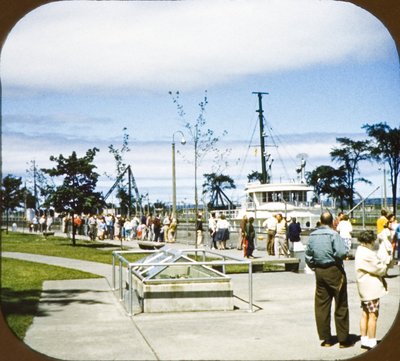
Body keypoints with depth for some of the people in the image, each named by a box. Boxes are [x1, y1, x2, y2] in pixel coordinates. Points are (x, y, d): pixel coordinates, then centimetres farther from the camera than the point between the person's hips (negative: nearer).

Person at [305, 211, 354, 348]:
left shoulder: (312, 235, 4)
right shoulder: (333, 234, -14)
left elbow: (308, 255, 9)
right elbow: (342, 252, -23)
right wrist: (338, 259, -3)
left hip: (319, 272, 6)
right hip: (334, 271, -5)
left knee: (321, 305, 9)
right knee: (340, 305, 4)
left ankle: (326, 339, 14)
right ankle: (343, 339, 9)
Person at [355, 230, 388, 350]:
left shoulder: (360, 250, 11)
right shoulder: (367, 254, -21)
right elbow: (379, 269, -15)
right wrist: (384, 266, 5)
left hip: (364, 289, 10)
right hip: (371, 288, -10)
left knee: (365, 314, 14)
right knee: (373, 315, -4)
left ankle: (364, 340, 20)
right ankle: (371, 342, 0)